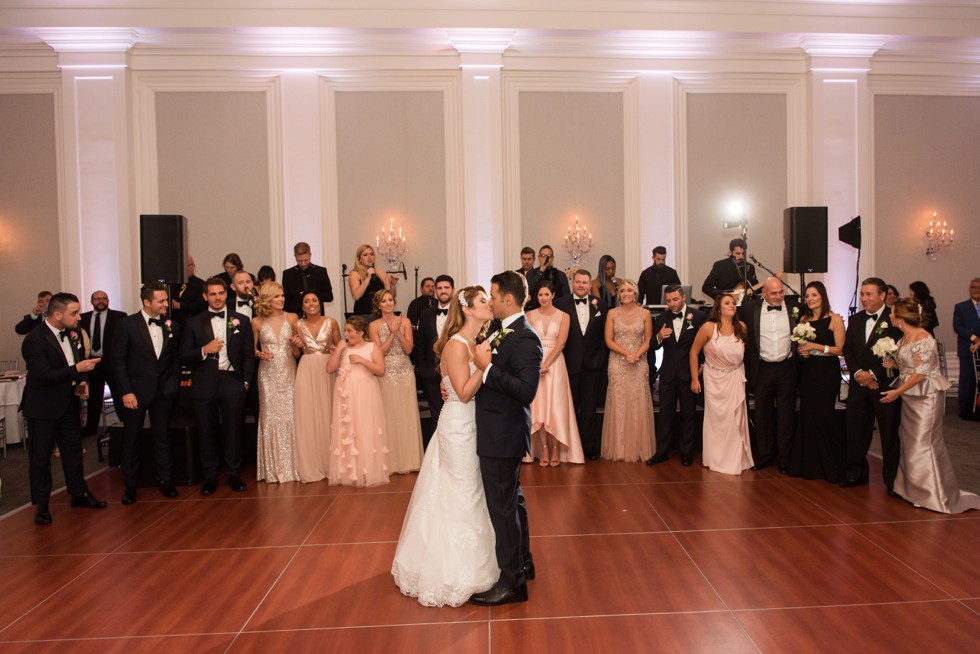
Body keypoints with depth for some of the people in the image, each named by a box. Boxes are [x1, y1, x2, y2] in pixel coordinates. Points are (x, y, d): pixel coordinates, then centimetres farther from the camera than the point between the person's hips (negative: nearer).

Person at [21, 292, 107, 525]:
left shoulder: (73, 333, 0)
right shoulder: (35, 340, -21)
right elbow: (43, 376, -26)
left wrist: (82, 381, -3)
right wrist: (77, 370, -27)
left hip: (69, 402, 7)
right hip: (43, 407, -7)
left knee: (73, 451, 18)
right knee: (40, 457, 6)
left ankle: (79, 493, 32)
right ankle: (40, 504, 20)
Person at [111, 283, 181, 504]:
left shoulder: (172, 326, 3)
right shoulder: (127, 324, -7)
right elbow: (118, 360, -7)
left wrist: (173, 383, -1)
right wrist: (125, 392, -11)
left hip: (164, 392, 3)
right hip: (136, 392, -2)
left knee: (162, 437, 11)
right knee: (132, 440, 7)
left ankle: (165, 480, 23)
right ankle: (130, 485, 21)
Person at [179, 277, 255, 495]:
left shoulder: (241, 321, 8)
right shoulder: (194, 323, 7)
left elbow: (248, 354, 6)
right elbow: (184, 357, 5)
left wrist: (245, 381, -1)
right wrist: (204, 350, -12)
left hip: (232, 382, 0)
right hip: (204, 384, 1)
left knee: (233, 430, 4)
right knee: (206, 432, 6)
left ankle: (234, 474, 17)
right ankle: (210, 477, 19)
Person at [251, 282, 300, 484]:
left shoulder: (291, 318, 3)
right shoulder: (257, 322, 0)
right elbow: (252, 349, 9)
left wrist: (297, 344, -10)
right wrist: (259, 354, -11)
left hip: (288, 373, 1)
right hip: (268, 375, -1)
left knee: (290, 416, 0)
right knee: (270, 417, 1)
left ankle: (291, 466, 12)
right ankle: (273, 468, 12)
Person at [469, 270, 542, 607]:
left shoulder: (525, 339, -21)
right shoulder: (505, 332, 9)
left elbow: (526, 390, -29)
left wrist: (487, 367, -27)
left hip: (502, 437, -10)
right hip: (501, 433, 10)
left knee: (503, 507, 0)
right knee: (512, 500, 23)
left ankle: (512, 583, 15)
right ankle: (522, 562, 41)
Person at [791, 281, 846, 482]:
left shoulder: (834, 319, -6)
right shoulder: (803, 319, 10)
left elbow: (840, 349, -9)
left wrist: (816, 347, -19)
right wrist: (801, 350, -3)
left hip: (827, 373, -5)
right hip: (807, 372, 5)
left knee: (823, 416, -5)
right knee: (808, 416, 6)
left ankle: (831, 466, 10)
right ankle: (810, 464, 16)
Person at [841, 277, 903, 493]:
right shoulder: (855, 320, 12)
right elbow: (847, 350, 9)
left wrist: (873, 374, -15)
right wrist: (858, 373, -6)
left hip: (885, 384, -5)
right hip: (859, 384, 5)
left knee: (890, 434, 4)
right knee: (856, 431, 9)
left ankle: (892, 479, 17)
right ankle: (856, 473, 21)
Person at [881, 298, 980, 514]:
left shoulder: (923, 339, -20)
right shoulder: (905, 338, 8)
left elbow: (920, 373, -20)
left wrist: (897, 392, -17)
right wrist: (891, 363, -5)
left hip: (926, 396, -9)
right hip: (910, 396, 9)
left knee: (923, 443, -2)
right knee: (910, 441, 15)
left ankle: (935, 495, 12)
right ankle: (913, 488, 27)